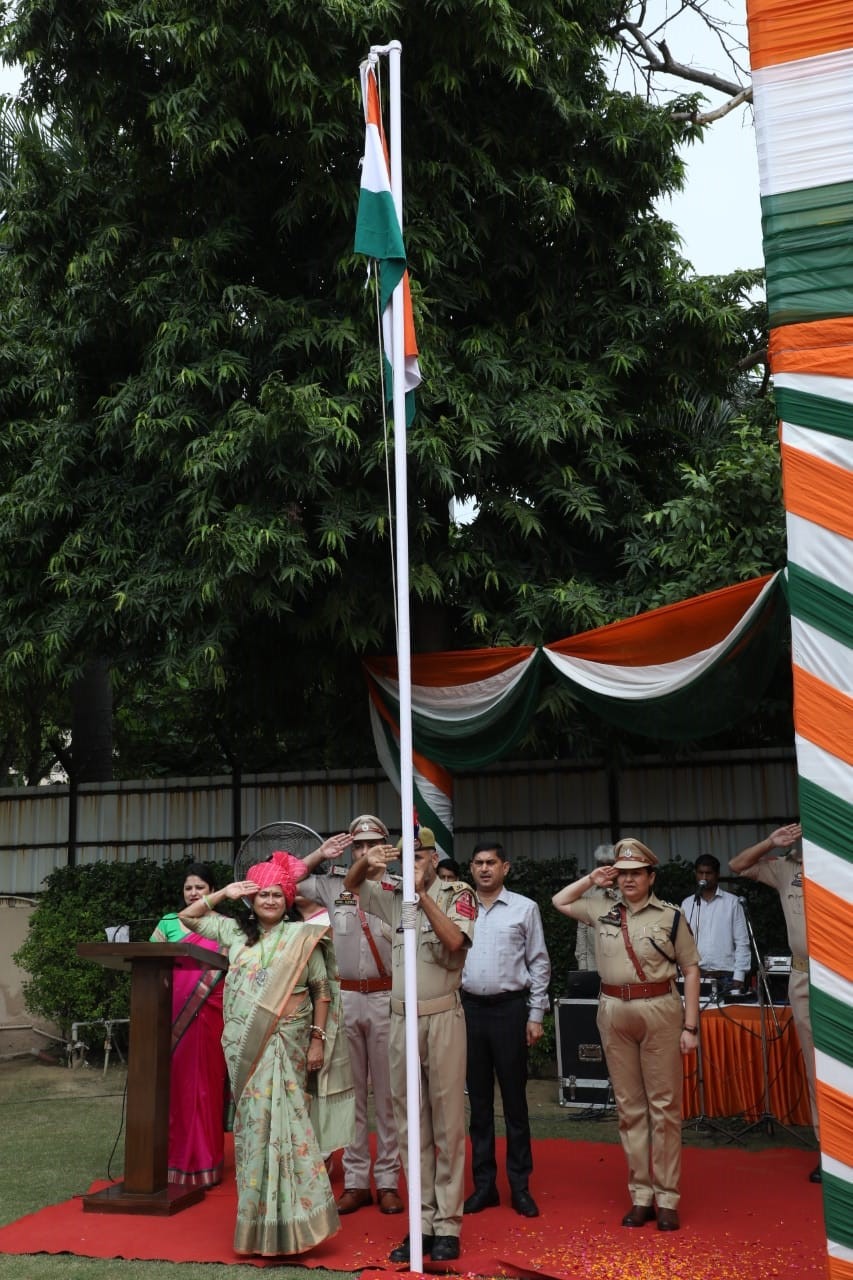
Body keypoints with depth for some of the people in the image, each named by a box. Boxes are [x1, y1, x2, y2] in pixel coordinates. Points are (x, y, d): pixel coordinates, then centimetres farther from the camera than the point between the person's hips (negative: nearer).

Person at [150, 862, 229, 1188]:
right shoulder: (169, 922, 9)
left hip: (211, 1012, -1)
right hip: (174, 1011, 1)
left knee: (206, 1083, 2)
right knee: (175, 1082, 3)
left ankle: (205, 1162, 11)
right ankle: (174, 1159, 12)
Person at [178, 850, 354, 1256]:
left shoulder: (302, 938, -1)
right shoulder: (235, 931, 9)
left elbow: (322, 991, 0)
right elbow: (188, 917, 15)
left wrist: (318, 1040, -5)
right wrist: (223, 893, 4)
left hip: (286, 1043, -3)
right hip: (244, 1045, 3)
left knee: (282, 1122, -5)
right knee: (253, 1123, 7)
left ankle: (287, 1219, 4)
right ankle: (257, 1218, 17)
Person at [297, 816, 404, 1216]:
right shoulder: (333, 885, 9)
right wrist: (319, 855, 7)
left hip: (385, 998, -2)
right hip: (345, 998, 3)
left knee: (386, 1093, 3)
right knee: (350, 1093, 8)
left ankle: (387, 1180, 13)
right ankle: (355, 1180, 16)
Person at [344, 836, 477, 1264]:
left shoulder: (457, 894, -1)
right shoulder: (395, 897, 9)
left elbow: (454, 940, -17)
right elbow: (350, 885, 16)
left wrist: (423, 892, -19)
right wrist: (366, 861, -6)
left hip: (442, 1017, -4)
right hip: (402, 1020, 4)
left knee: (447, 1120, 0)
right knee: (411, 1125, 7)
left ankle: (448, 1224, 6)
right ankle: (422, 1222, 14)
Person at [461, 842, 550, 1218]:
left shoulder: (524, 908, 0)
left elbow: (539, 964, 1)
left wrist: (535, 1015, -2)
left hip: (509, 1008, -2)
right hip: (469, 1008, 2)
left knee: (514, 1098, 3)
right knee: (478, 1099, 10)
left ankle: (520, 1185, 13)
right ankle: (484, 1183, 19)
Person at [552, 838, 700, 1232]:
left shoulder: (670, 916, -1)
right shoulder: (603, 910, 9)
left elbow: (691, 969, -1)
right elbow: (559, 901, 22)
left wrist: (690, 1025, -5)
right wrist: (591, 880, 9)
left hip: (659, 1011, -3)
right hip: (614, 1013, 3)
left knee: (664, 1106, 1)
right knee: (629, 1107, 8)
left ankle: (667, 1197, 8)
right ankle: (640, 1195, 16)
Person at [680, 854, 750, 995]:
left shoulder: (732, 902, 3)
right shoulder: (687, 904, 10)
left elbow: (742, 942, 2)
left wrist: (739, 975, -5)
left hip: (726, 975, -2)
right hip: (695, 975, 2)